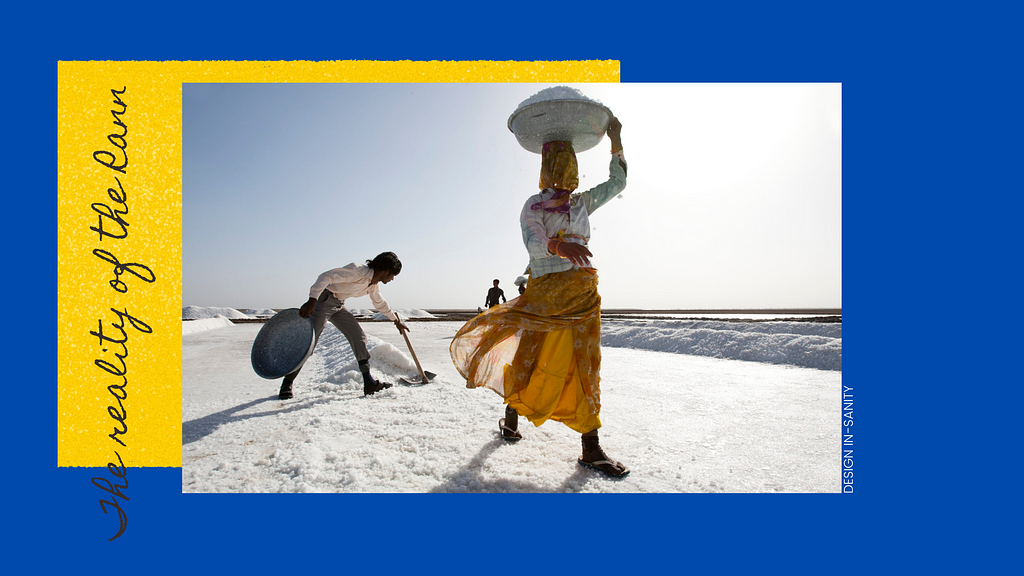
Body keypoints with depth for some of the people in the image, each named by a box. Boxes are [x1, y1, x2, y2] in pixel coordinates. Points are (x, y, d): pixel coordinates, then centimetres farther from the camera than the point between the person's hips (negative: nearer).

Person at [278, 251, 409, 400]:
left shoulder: (374, 284, 5)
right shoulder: (357, 271, -23)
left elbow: (380, 303, 23)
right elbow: (326, 277, -31)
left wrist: (396, 321, 32)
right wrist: (311, 301, -41)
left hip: (339, 306, 9)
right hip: (323, 300, -8)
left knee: (359, 338, 1)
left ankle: (369, 384, 4)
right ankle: (287, 384, 6)